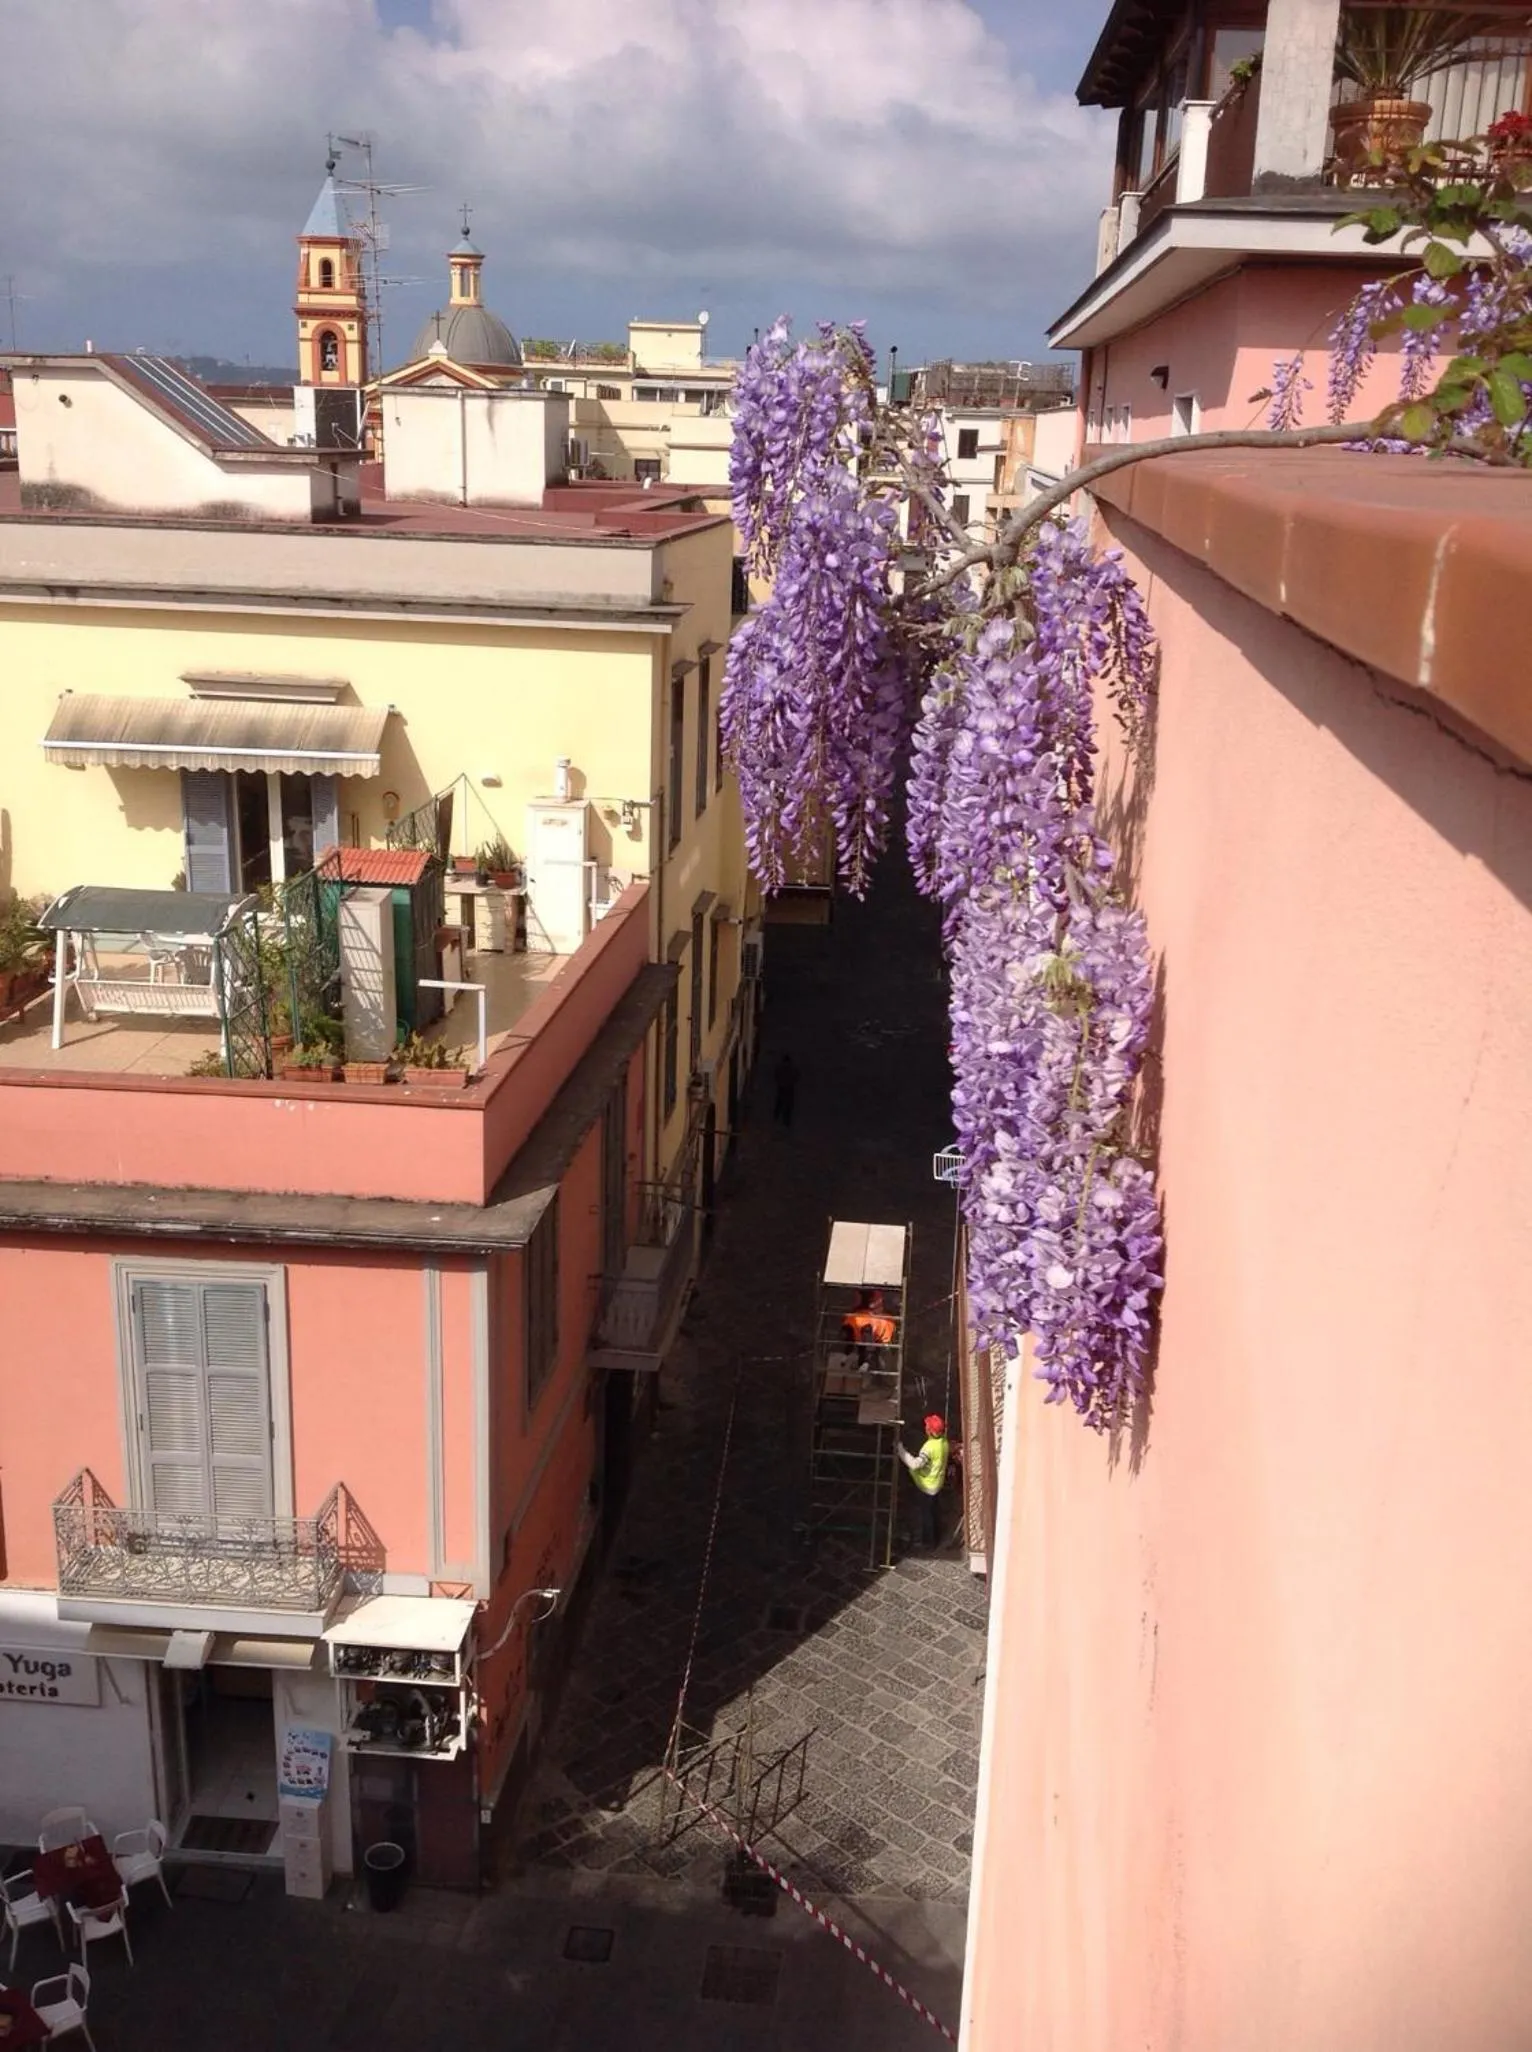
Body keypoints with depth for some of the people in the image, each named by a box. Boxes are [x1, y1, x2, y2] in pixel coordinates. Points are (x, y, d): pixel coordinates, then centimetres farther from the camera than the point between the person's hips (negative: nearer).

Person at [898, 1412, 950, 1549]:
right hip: (938, 1483, 8)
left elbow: (915, 1464, -37)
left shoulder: (930, 1446, -32)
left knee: (926, 1514, 10)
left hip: (928, 1485, -8)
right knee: (936, 1512, 23)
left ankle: (928, 1542, 24)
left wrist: (901, 1450, -35)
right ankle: (937, 1540, 37)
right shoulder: (945, 1442, -7)